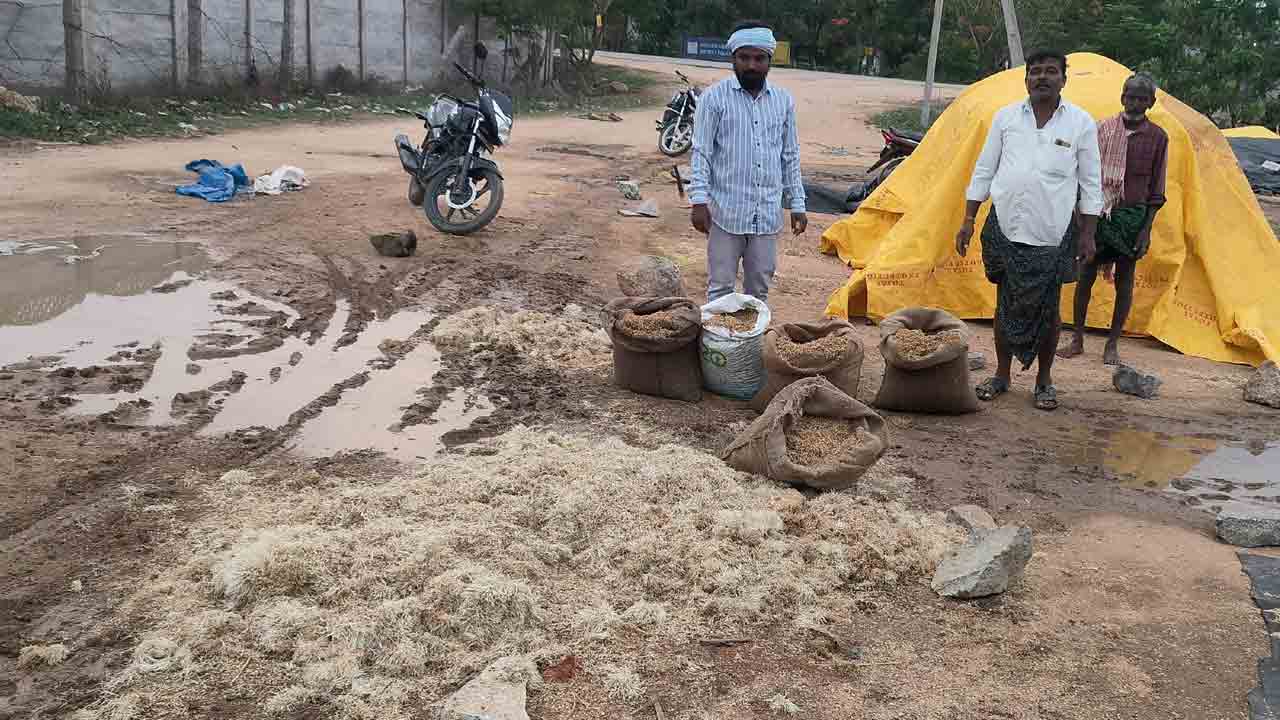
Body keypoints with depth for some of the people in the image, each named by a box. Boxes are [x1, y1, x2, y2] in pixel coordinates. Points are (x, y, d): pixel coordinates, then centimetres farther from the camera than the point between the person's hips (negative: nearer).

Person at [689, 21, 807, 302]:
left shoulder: (783, 100, 9)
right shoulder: (715, 97, -4)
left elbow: (790, 157, 13)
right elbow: (701, 153, -5)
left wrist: (797, 204, 10)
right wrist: (699, 200, -14)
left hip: (768, 213, 4)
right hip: (726, 212, -4)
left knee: (759, 289, 11)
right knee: (720, 289, 1)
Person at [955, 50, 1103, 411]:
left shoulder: (1081, 123, 0)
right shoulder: (1005, 116, 4)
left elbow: (1091, 183, 3)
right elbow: (983, 171, 8)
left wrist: (1088, 234, 0)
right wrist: (968, 221, 4)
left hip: (1053, 234, -1)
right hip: (1005, 228, 1)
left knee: (1048, 309, 5)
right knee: (1006, 304, 9)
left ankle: (1044, 381, 19)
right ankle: (1001, 375, 22)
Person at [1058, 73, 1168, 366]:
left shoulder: (1157, 137, -2)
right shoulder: (1104, 128, -1)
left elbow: (1156, 190, 0)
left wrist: (1147, 228, -5)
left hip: (1132, 216, 0)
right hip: (1099, 213, 1)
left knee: (1124, 280, 6)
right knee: (1086, 275, 3)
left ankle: (1112, 345, 15)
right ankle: (1076, 339, 15)